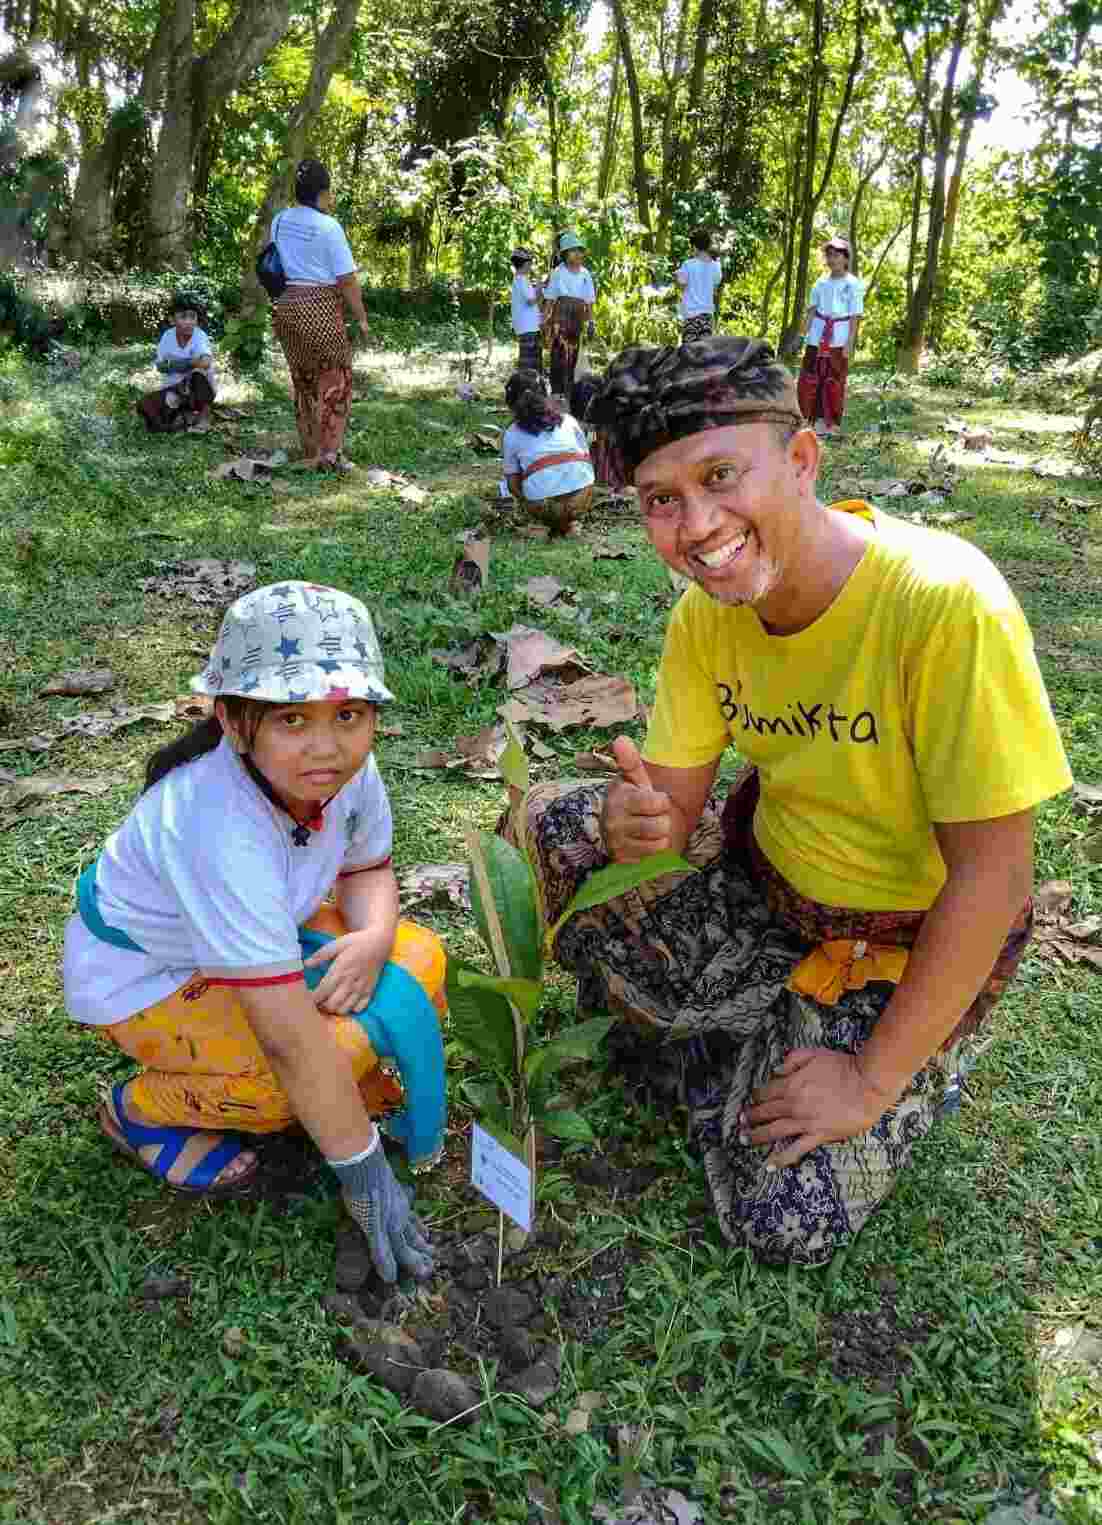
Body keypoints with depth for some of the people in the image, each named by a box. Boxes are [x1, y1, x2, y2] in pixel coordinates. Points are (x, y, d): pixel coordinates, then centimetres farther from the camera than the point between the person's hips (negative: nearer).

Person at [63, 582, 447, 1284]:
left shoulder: (348, 768, -20)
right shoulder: (222, 830, -40)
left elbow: (369, 868, 2)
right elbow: (291, 1038, -37)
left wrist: (372, 938, -22)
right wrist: (363, 1173, -29)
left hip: (254, 934, 7)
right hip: (141, 980, -6)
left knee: (419, 962, -10)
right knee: (338, 1046, -26)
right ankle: (146, 1111, -2)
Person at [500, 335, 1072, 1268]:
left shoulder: (946, 601, -31)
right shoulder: (709, 611, -11)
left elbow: (992, 875, -26)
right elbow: (677, 797, -5)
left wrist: (872, 1080, -19)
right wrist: (638, 823, -31)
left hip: (917, 942, -5)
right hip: (764, 883, 6)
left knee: (786, 1221, -13)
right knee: (542, 830, -7)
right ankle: (726, 1040, 12)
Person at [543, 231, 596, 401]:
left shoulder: (585, 274, 12)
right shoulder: (558, 272, 2)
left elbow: (589, 301, 13)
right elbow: (550, 298, 2)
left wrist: (590, 322, 8)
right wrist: (545, 319, -4)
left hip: (577, 317, 4)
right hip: (560, 314, -4)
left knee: (572, 354, 7)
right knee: (560, 352, -14)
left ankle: (568, 389, 14)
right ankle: (557, 389, -15)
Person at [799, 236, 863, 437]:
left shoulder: (853, 284, -4)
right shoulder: (821, 283, 8)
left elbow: (855, 316, -6)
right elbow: (812, 309, 11)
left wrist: (850, 343, -12)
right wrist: (807, 335, 2)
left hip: (839, 337, -4)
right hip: (818, 335, 4)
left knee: (834, 381, 1)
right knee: (810, 378, 2)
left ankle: (832, 423, 10)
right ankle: (816, 418, 12)